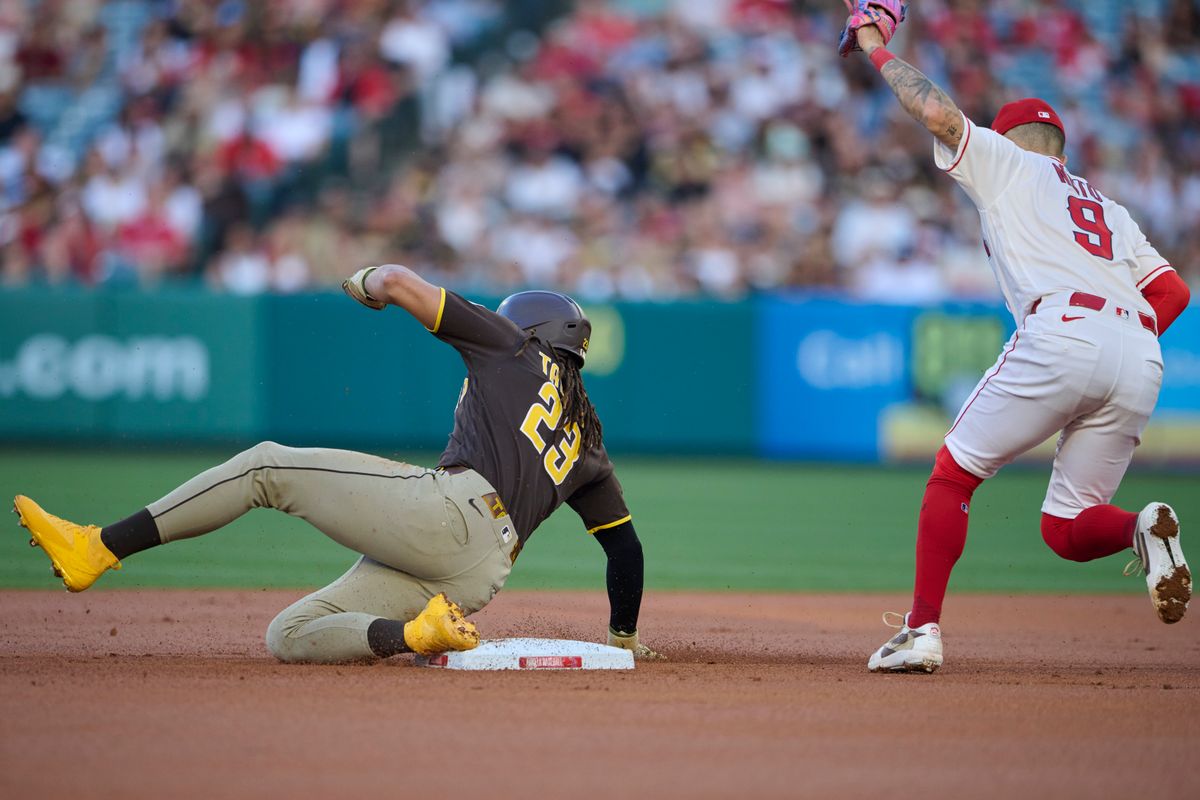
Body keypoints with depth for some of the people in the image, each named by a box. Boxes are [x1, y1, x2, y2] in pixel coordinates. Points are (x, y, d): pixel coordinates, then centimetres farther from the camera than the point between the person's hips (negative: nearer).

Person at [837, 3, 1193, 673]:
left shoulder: (1010, 165, 18)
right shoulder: (1111, 210, 34)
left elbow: (938, 112, 4)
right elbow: (1174, 292, 25)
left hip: (1062, 331, -6)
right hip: (1140, 359, 6)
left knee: (955, 473, 8)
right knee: (1067, 529, 13)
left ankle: (922, 631, 0)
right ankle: (1143, 529, -18)